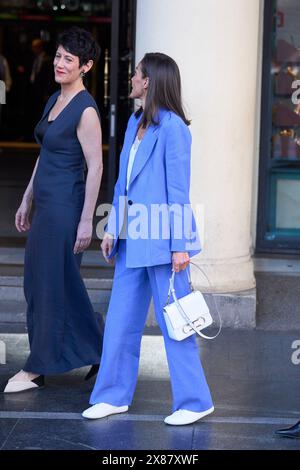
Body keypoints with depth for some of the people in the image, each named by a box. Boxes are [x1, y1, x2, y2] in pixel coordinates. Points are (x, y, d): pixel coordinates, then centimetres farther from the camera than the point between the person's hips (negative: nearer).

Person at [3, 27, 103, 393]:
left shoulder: (85, 110, -14)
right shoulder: (54, 101, 13)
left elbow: (95, 167, -16)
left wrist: (86, 221, -18)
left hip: (65, 205, -9)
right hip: (45, 204, 10)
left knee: (51, 283, 0)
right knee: (36, 281, 14)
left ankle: (38, 368, 11)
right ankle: (99, 355, 24)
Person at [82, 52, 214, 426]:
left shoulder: (172, 127, -13)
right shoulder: (135, 123, 12)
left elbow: (178, 189, -14)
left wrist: (179, 245, -15)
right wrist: (112, 229, 14)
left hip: (160, 240, -8)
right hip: (132, 240, 8)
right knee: (120, 319, 12)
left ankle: (194, 402, 9)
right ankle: (114, 396, 22)